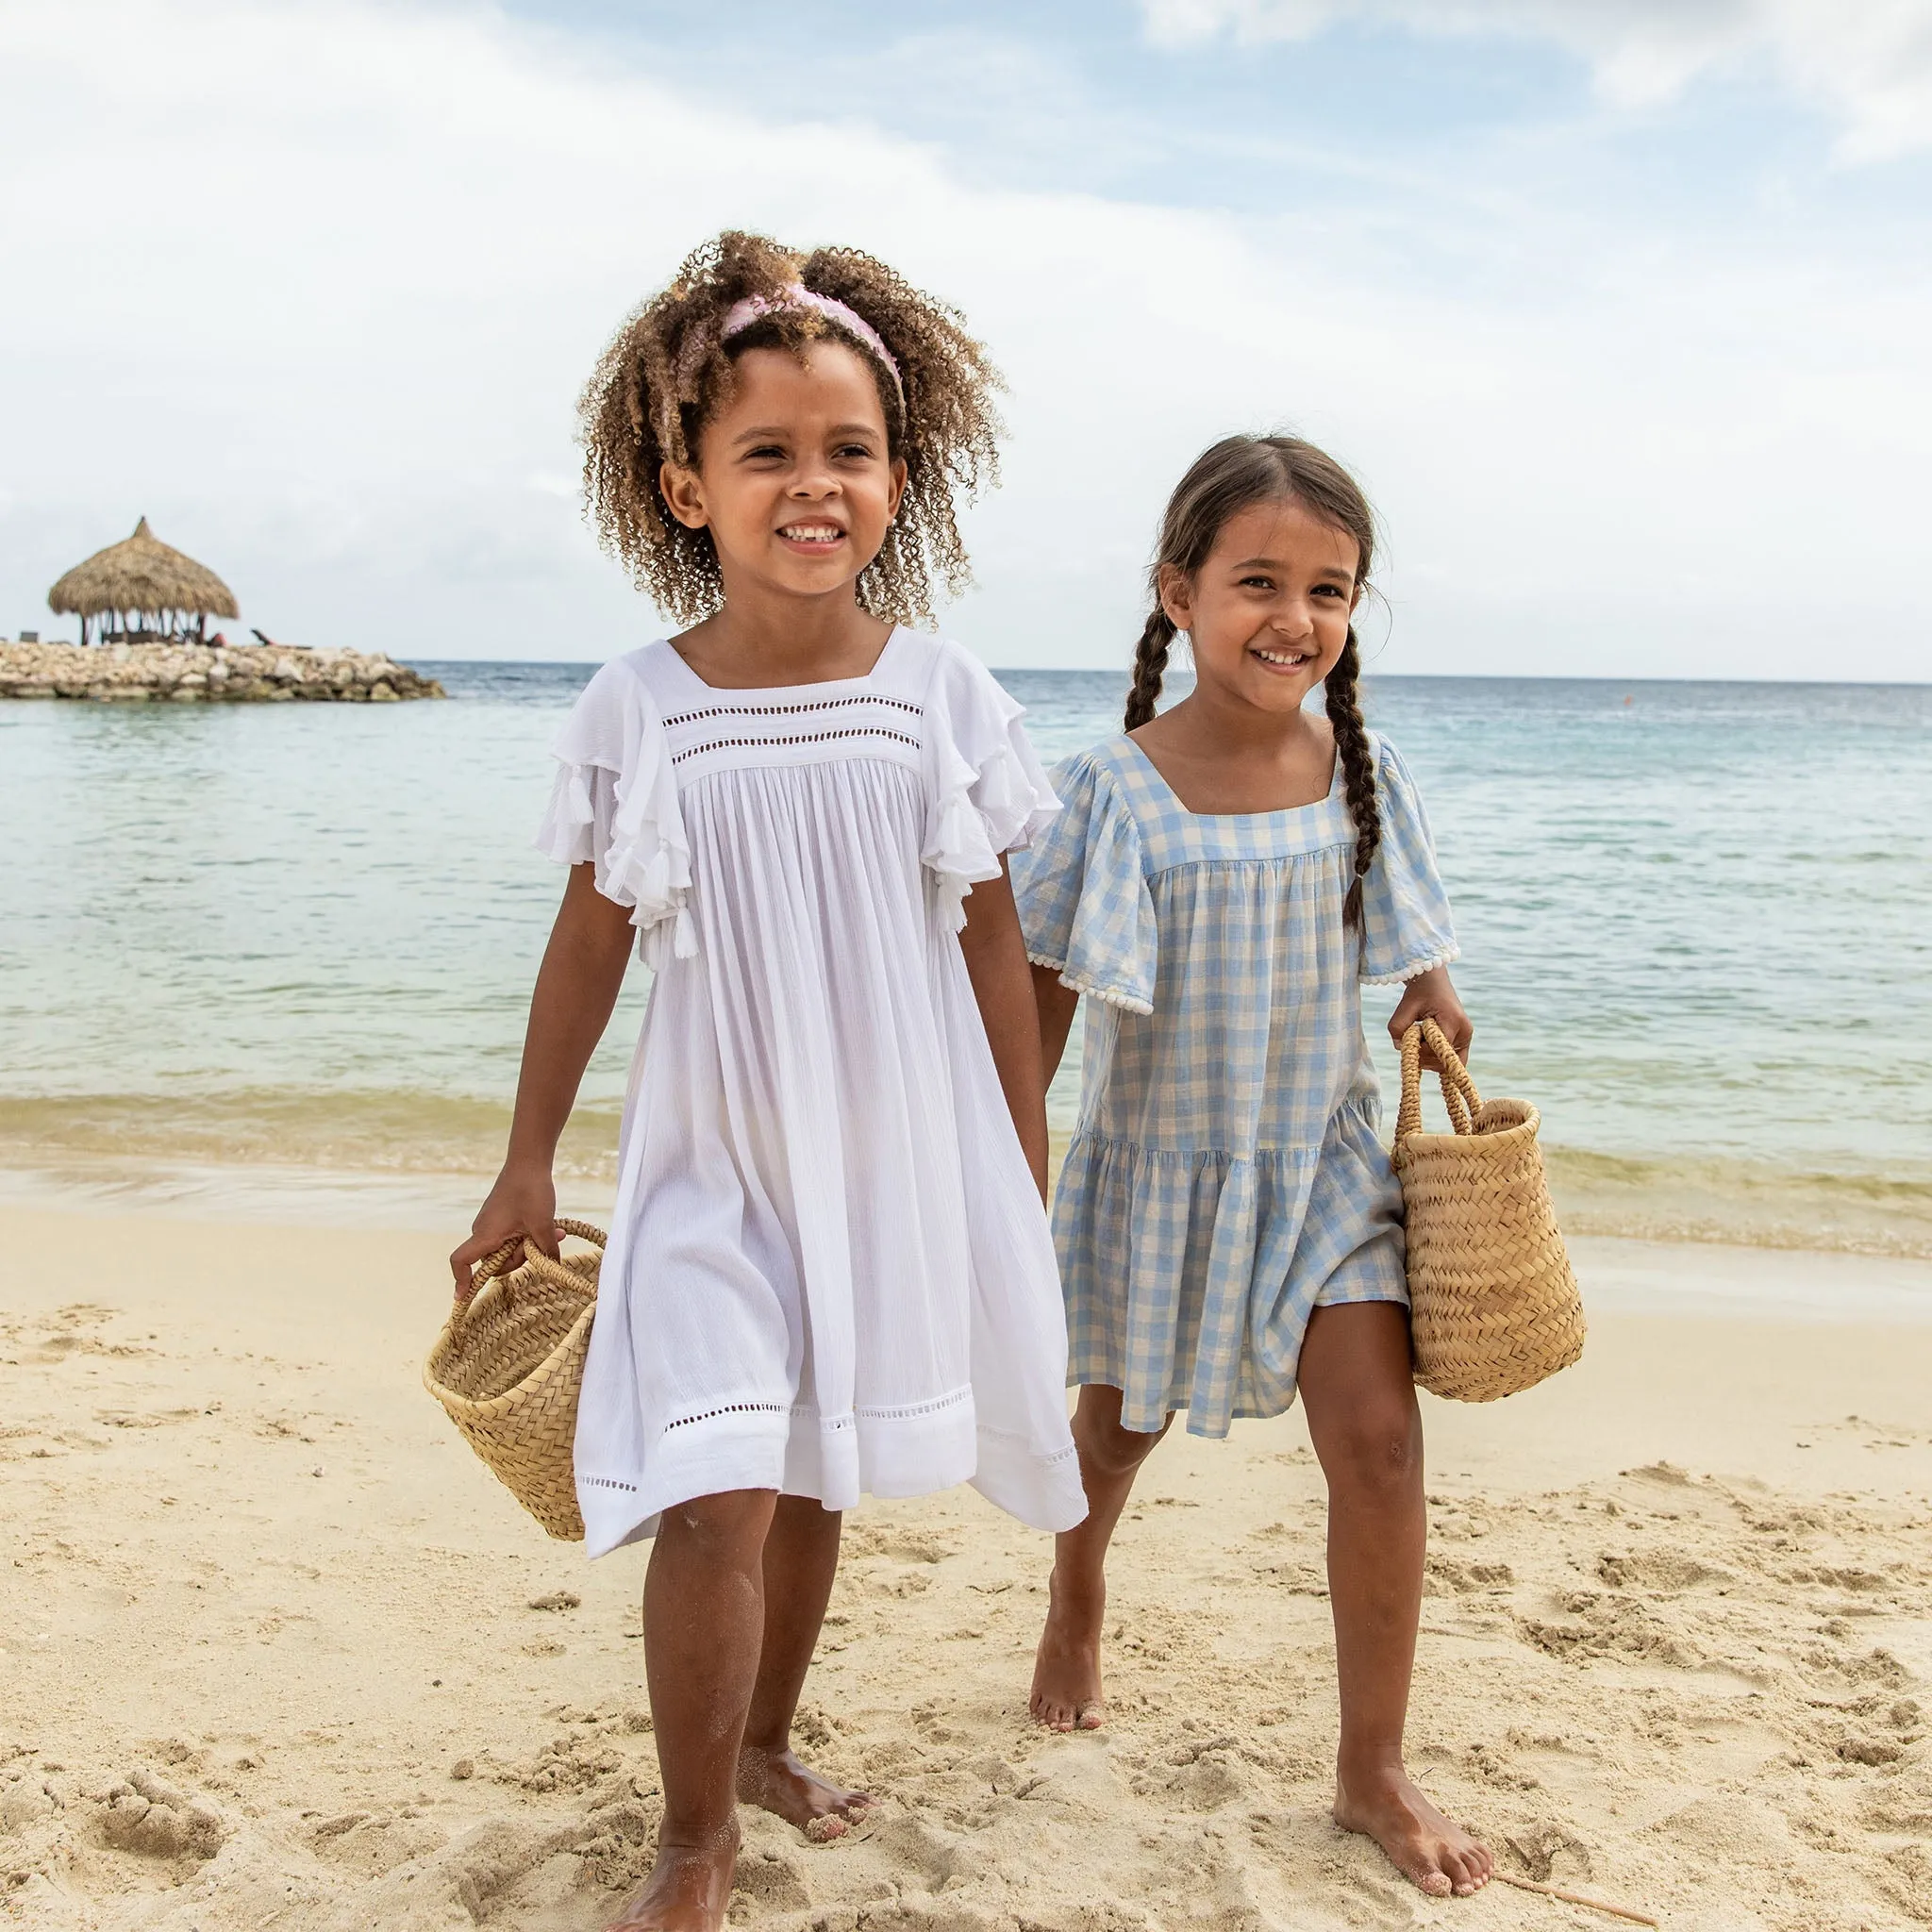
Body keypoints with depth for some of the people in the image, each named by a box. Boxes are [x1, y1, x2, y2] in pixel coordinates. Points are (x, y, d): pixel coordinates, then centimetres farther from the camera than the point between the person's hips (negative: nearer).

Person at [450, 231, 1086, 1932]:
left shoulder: (943, 699, -5)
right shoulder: (639, 713, -7)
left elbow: (993, 943, 2)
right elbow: (592, 940, 3)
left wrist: (1027, 1181, 4)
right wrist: (526, 1165, 7)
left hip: (901, 1160, 2)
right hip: (713, 1166, -1)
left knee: (813, 1476, 16)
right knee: (713, 1496, -10)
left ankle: (765, 1740, 41)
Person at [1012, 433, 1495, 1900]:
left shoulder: (1365, 776, -7)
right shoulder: (1112, 791, -16)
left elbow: (1409, 945, 9)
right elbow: (1039, 1002, -8)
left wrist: (1437, 1004, -13)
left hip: (1322, 1160, 1)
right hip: (1159, 1169, -1)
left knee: (1379, 1434, -9)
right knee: (1123, 1426, 19)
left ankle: (1374, 1771, 10)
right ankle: (1081, 1586, 55)